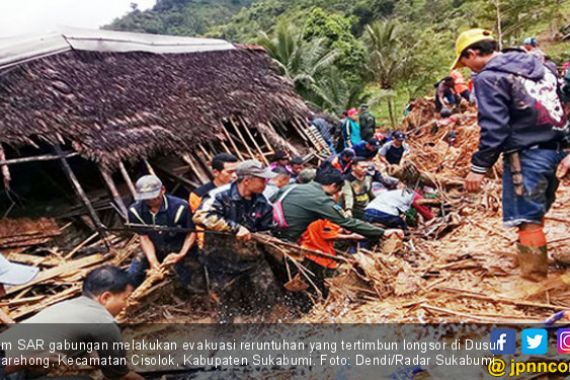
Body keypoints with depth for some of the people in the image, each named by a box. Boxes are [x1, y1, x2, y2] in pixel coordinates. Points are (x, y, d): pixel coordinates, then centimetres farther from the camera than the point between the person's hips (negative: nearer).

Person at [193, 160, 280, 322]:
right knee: (229, 304, 8)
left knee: (268, 293, -1)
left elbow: (268, 231, 10)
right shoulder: (222, 195, -18)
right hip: (224, 260, -4)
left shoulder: (262, 202, 0)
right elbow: (201, 216, -33)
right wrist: (236, 228, -34)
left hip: (252, 256, 5)